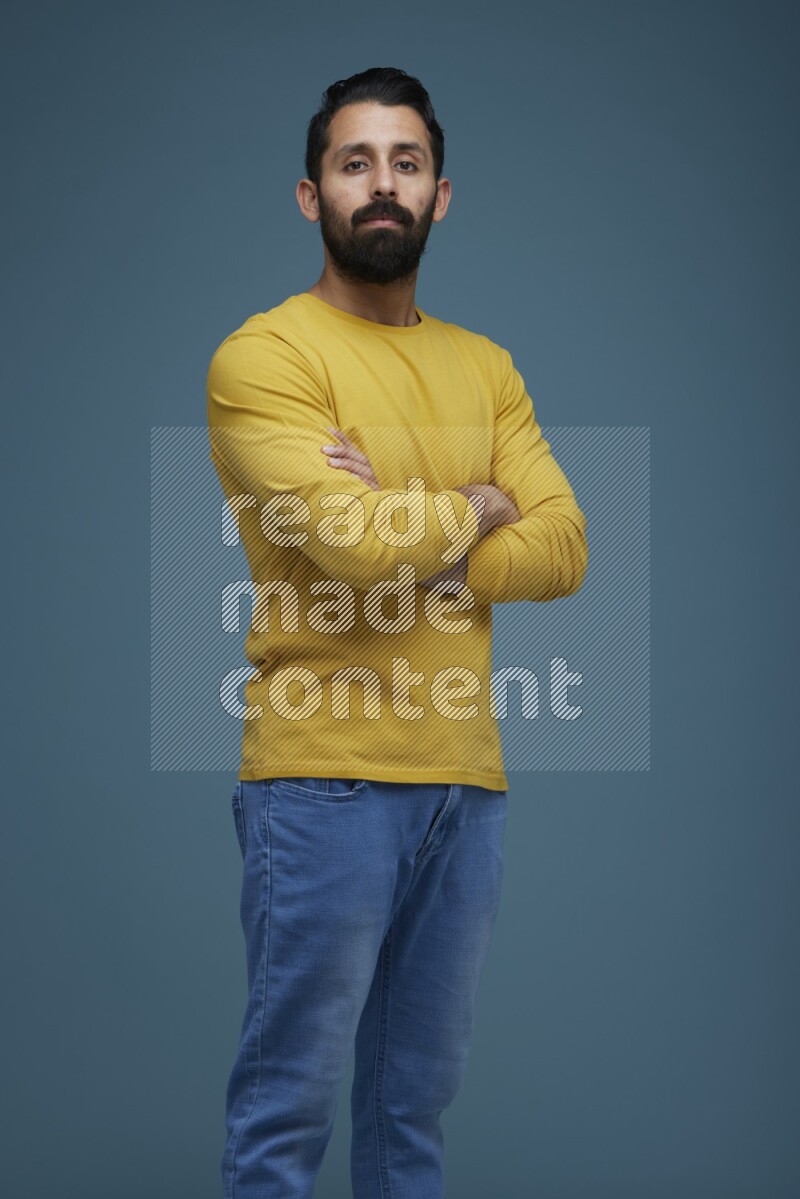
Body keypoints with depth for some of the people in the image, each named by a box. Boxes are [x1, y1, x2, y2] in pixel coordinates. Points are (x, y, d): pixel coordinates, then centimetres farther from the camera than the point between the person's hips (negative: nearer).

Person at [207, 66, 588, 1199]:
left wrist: (408, 534, -12)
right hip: (325, 778, -6)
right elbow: (353, 541, -18)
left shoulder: (486, 369, 15)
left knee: (416, 1101, 13)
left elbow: (563, 548, 3)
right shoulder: (265, 356, -5)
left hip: (467, 780, 6)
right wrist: (479, 506, 0)